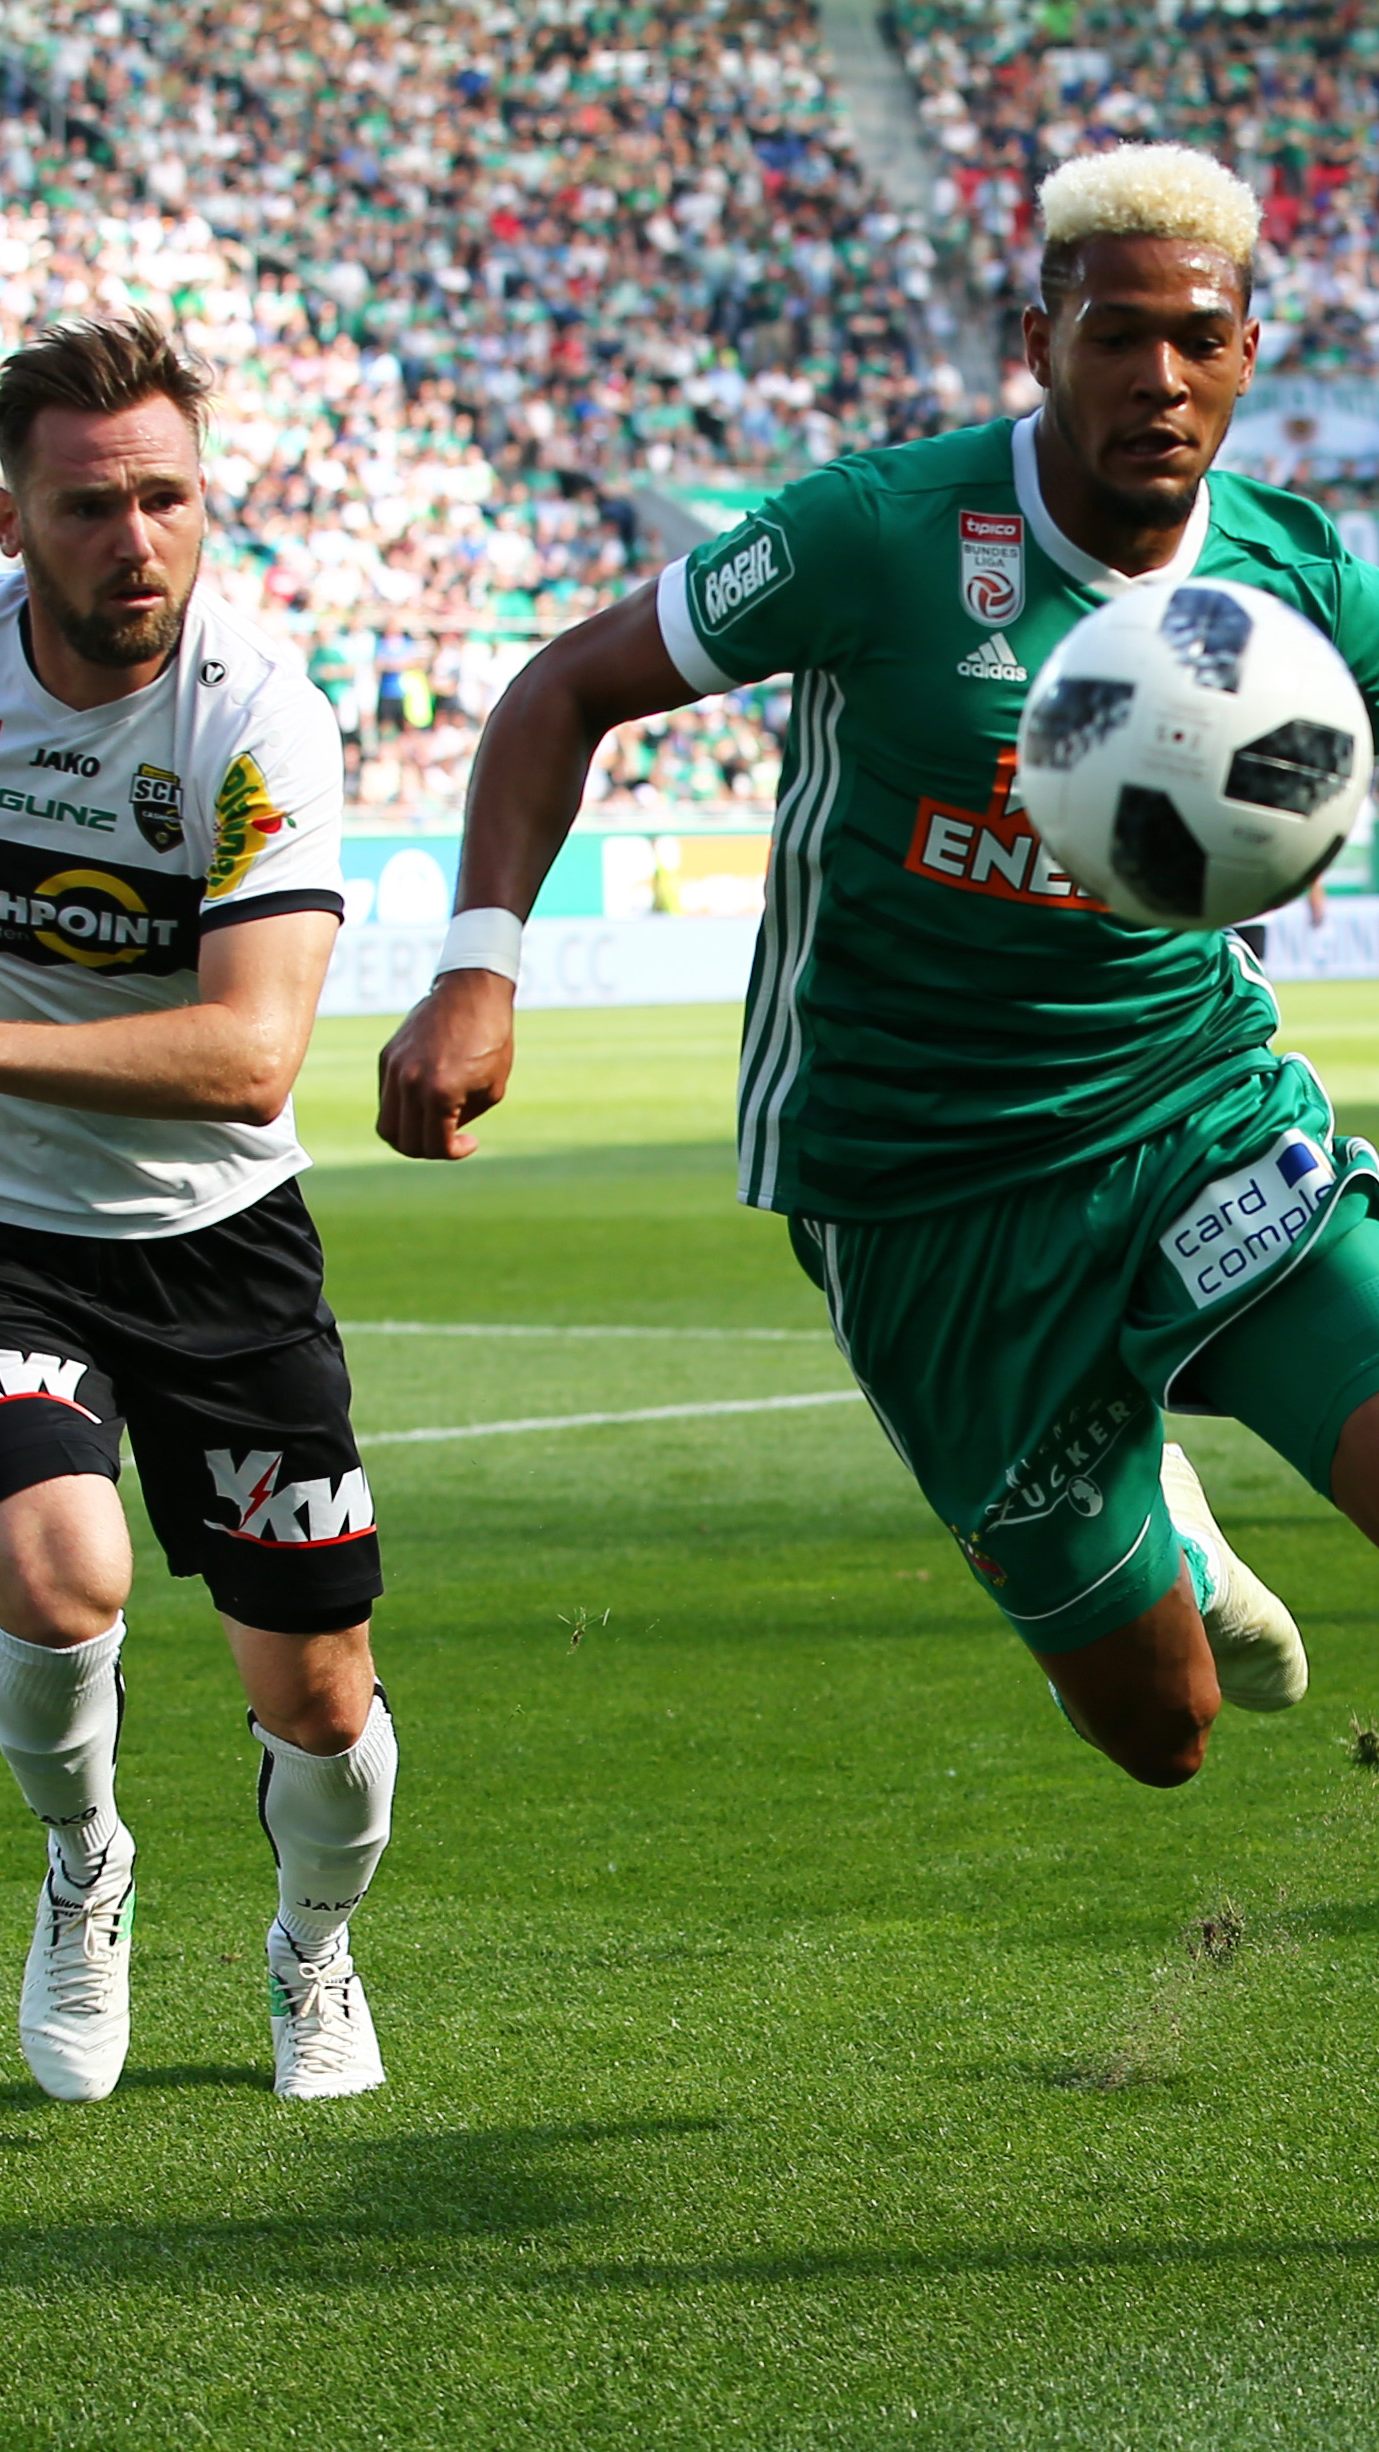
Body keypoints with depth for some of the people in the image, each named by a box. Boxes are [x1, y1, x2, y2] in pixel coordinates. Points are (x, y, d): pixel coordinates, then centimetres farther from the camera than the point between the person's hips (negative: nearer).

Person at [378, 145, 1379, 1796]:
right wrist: (478, 972, -18)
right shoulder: (882, 537, -14)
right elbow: (571, 688, -5)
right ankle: (1145, 1536, 40)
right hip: (924, 1198, -3)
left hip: (1212, 1125, 3)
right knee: (1160, 1731, 5)